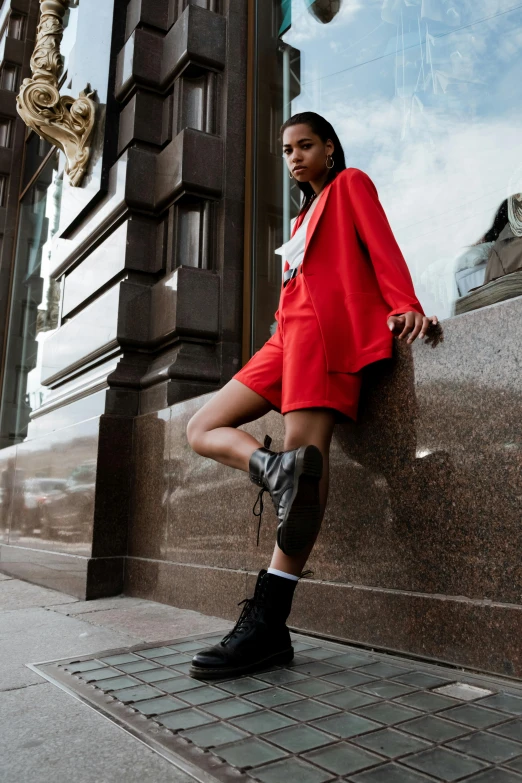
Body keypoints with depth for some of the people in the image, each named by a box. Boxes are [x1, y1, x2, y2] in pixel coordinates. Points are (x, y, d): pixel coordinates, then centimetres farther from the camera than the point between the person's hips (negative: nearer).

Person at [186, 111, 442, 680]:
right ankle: (276, 467, -32)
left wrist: (406, 306, -18)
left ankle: (267, 624, -28)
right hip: (290, 333, 9)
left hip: (326, 323, -9)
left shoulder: (350, 184, 18)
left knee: (306, 448, -24)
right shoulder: (306, 215, 36)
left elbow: (381, 246, 1)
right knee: (202, 430, -2)